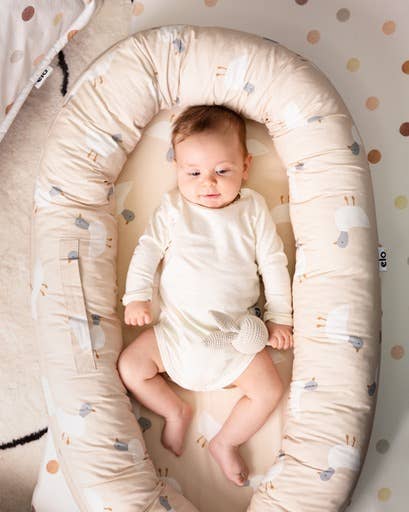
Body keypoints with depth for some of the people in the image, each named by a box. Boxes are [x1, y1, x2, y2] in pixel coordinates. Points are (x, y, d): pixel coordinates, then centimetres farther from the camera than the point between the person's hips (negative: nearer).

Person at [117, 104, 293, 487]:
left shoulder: (253, 209, 2)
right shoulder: (172, 208, 1)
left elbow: (273, 264, 4)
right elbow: (147, 250, 1)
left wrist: (279, 317, 2)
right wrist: (136, 296, -11)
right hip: (176, 328, 1)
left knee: (269, 390, -9)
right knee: (129, 367, -8)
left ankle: (226, 441, 14)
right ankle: (176, 411, 14)